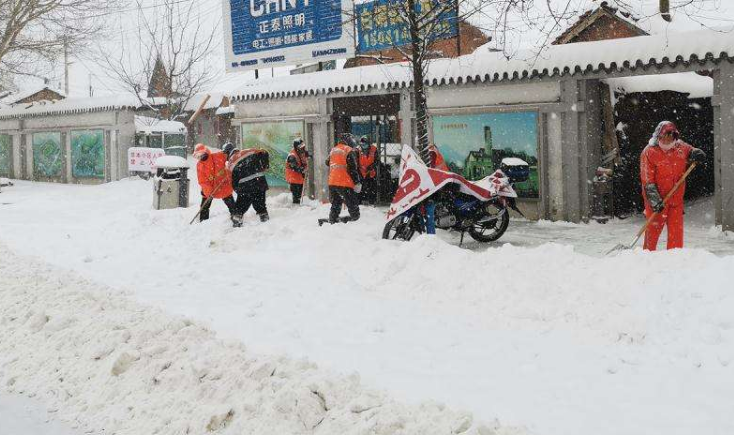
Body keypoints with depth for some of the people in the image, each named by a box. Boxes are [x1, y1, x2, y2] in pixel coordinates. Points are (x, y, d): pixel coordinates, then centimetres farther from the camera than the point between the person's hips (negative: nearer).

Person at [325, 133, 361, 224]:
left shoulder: (333, 150, 14)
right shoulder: (350, 151, -8)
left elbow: (328, 163, 25)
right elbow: (352, 168, -14)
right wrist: (357, 182, -11)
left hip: (332, 183, 7)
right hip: (345, 183, -7)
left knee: (336, 204, 18)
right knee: (353, 206, -2)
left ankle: (332, 220, 18)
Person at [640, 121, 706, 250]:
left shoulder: (680, 147, 1)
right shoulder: (649, 152, -13)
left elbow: (691, 151, 22)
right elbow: (647, 179, -16)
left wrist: (696, 154, -4)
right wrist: (654, 198, -24)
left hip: (677, 197, 4)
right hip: (658, 198, -4)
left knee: (676, 229, 5)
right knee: (654, 228, 1)